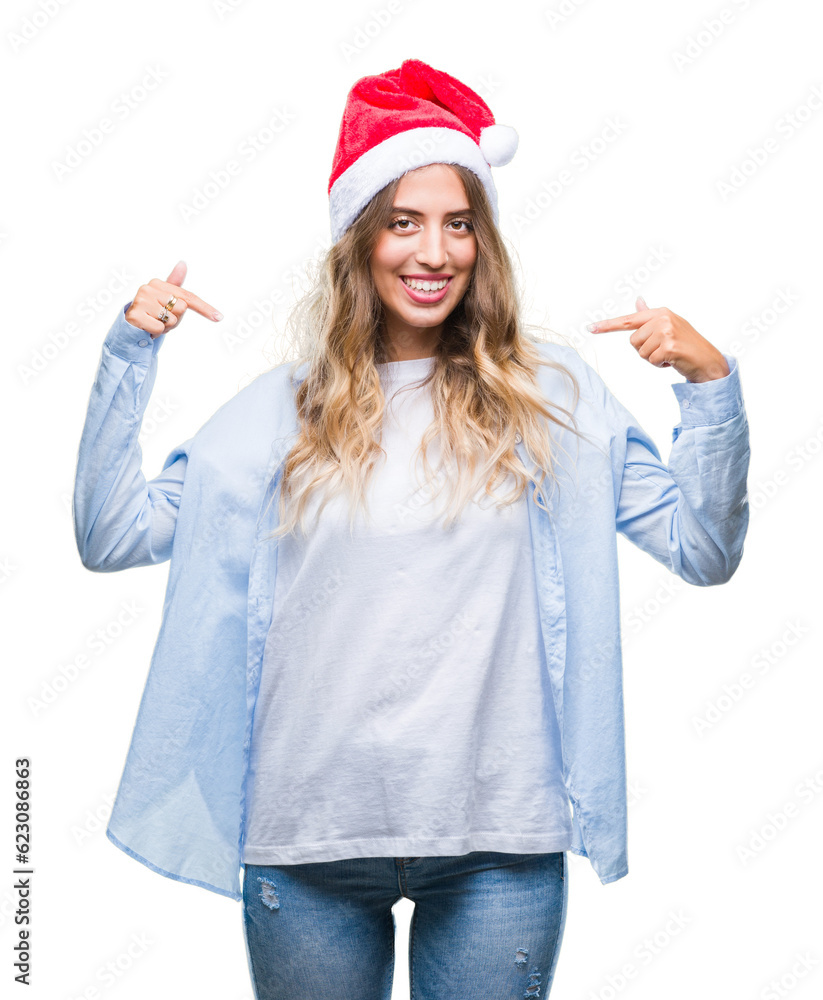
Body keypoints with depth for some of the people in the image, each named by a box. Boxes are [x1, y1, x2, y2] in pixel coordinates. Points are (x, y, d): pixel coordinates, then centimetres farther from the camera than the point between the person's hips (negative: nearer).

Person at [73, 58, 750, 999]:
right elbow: (110, 535, 2)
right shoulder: (284, 405, 3)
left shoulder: (551, 393, 2)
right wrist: (129, 352, -4)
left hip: (499, 840, 0)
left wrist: (710, 381, -11)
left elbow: (705, 550, 0)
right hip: (307, 834, 1)